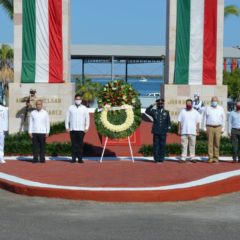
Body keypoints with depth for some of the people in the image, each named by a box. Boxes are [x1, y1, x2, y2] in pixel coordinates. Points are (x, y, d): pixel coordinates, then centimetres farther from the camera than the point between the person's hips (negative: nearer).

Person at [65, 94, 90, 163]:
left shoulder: (84, 108, 8)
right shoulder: (70, 108, 6)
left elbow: (87, 118, 8)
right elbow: (67, 118, 8)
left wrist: (86, 128, 1)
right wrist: (67, 127, 2)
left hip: (81, 129, 0)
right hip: (72, 129, 0)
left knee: (80, 144, -2)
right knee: (74, 144, 0)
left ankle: (80, 158, 2)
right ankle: (73, 158, 4)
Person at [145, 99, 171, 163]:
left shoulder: (166, 112, 13)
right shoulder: (154, 111, 10)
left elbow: (169, 122, 12)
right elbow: (147, 111, -5)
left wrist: (168, 129, 2)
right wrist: (152, 105, -9)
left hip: (163, 132, 1)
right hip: (156, 132, -1)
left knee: (162, 145, 0)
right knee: (156, 145, -1)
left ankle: (161, 158, 6)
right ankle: (156, 158, 2)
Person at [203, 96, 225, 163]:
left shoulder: (221, 109, 8)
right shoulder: (207, 108, 6)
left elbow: (223, 119, 9)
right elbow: (204, 119, 9)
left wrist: (223, 128, 2)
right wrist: (205, 128, 2)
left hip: (218, 127, 1)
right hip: (209, 127, -1)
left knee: (217, 143, -1)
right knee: (210, 143, -4)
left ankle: (216, 158, 4)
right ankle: (210, 158, -2)